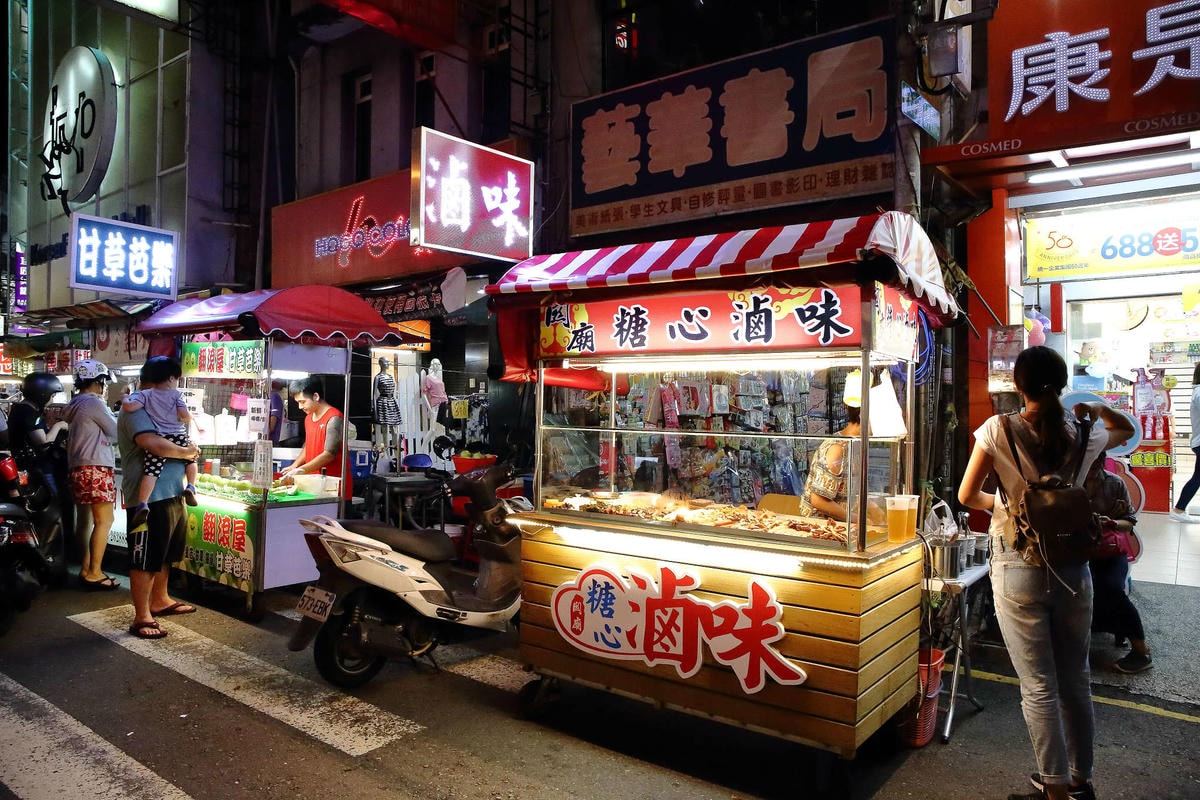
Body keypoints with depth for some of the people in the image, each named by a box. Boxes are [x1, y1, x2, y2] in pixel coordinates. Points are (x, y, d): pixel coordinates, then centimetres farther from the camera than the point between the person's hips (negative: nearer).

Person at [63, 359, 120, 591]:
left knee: (84, 520, 12)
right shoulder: (94, 403, -12)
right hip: (96, 468, -10)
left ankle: (85, 570, 17)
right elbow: (115, 433, -6)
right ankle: (94, 574, -7)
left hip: (77, 468, 10)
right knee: (104, 521, -7)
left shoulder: (73, 405, 16)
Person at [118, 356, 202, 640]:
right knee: (145, 559, 0)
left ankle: (160, 600, 38)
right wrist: (185, 452, -17)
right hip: (150, 499, -10)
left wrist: (189, 447, 4)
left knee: (165, 554, 22)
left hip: (172, 494, 10)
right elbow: (153, 444, -32)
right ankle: (142, 617, 8)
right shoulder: (136, 410, -16)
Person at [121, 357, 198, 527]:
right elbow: (186, 416, -5)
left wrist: (125, 400, 19)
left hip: (157, 439, 0)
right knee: (191, 459, 26)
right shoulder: (176, 394, 6)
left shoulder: (146, 394, 10)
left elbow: (129, 407, -3)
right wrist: (189, 419, 18)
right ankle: (191, 487, 9)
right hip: (179, 437, 0)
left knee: (151, 472, -5)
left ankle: (142, 504, -18)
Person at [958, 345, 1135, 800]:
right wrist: (1094, 409, 15)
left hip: (1018, 568, -3)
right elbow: (1127, 430, 22)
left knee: (1039, 687, 5)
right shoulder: (1083, 434, -2)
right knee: (1076, 681, 17)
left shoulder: (998, 429, -11)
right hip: (1073, 568, 4)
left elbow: (967, 496, -4)